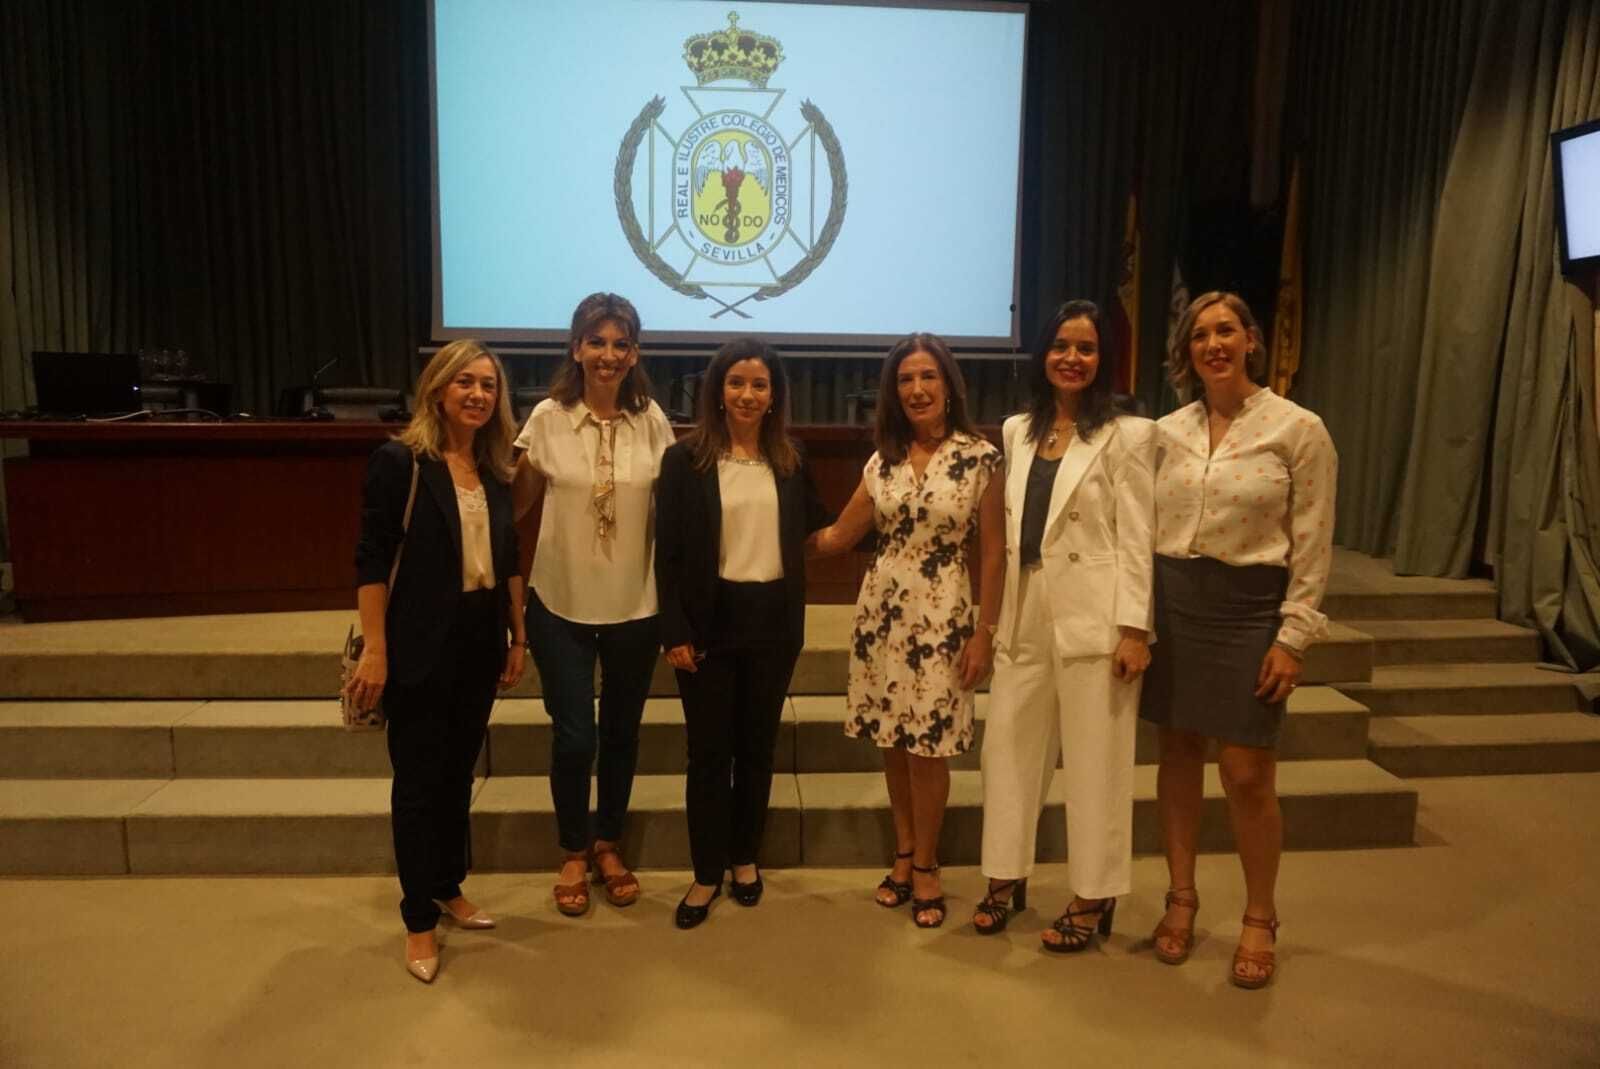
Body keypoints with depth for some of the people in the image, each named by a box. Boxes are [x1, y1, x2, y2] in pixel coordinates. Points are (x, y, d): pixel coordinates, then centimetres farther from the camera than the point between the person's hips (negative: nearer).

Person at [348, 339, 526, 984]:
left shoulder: (496, 470, 8)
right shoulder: (399, 462, -10)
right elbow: (372, 561, -12)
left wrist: (518, 637, 11)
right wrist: (375, 650, -16)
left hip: (481, 643, 6)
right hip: (422, 646, -5)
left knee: (460, 773, 17)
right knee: (419, 781, 5)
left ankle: (449, 889, 35)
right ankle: (419, 920, 19)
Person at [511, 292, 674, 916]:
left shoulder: (651, 421, -3)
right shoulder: (547, 418, -6)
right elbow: (518, 501, 3)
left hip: (635, 605, 1)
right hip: (561, 604, -1)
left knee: (621, 733, 14)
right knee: (574, 737, 3)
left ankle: (607, 846, 35)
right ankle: (573, 852, 28)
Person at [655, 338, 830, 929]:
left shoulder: (790, 462, 6)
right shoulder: (685, 458, -4)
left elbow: (814, 528, 14)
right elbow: (668, 553, -6)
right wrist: (675, 631, -10)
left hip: (773, 621, 3)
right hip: (712, 620, -3)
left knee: (758, 745, 13)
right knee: (709, 749, 5)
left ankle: (746, 857, 31)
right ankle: (706, 872, 20)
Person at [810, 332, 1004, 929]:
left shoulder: (979, 457, -5)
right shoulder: (883, 460, 6)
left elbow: (992, 552, -4)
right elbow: (837, 537, 8)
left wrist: (984, 632, -7)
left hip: (942, 613, -4)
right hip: (882, 608, 4)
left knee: (928, 744, 2)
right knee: (892, 738, 11)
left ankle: (924, 867, 20)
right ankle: (903, 854, 28)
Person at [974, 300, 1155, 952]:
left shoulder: (1127, 435, -5)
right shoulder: (1016, 431, 10)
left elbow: (1136, 539, -9)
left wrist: (1134, 629, -14)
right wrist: (994, 612, 12)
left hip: (1093, 617, -5)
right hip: (1025, 616, 6)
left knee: (1094, 762, 5)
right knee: (1008, 748, 11)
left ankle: (1093, 898, 20)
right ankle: (1008, 877, 28)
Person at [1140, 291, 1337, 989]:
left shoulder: (1299, 429, -4)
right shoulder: (1168, 431, 6)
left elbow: (1313, 545, -5)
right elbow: (1148, 530, 10)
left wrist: (1293, 637, -9)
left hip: (1249, 609, -3)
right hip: (1171, 603, 4)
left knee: (1247, 773, 0)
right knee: (1178, 755, 11)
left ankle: (1260, 918, 20)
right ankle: (1181, 898, 27)